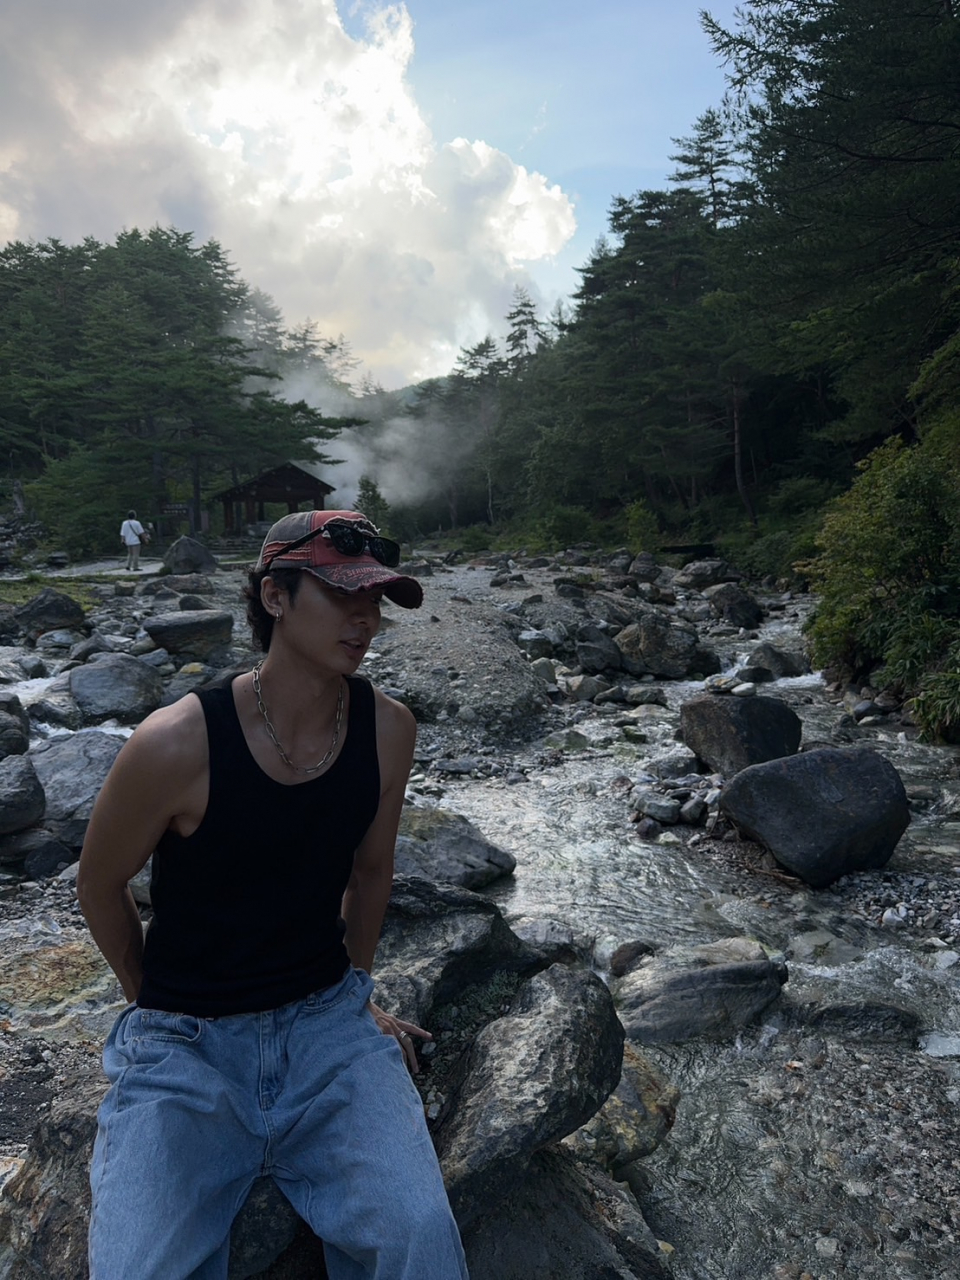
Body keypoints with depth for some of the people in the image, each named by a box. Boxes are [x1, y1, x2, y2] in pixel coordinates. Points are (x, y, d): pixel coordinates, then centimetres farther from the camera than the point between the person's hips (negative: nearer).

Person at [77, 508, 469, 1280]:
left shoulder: (387, 730, -9)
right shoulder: (177, 744, -20)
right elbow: (100, 885, -2)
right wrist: (157, 1006, 10)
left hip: (327, 1019, 2)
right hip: (184, 1043, -1)